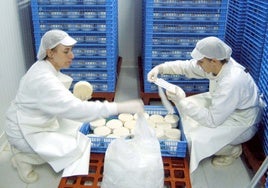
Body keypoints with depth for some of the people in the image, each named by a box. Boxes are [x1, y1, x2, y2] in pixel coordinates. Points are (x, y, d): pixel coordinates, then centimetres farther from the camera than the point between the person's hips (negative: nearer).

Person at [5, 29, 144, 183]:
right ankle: (24, 157, -2)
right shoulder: (44, 79, -32)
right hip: (26, 132, -9)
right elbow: (75, 109, -41)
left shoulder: (45, 68, -1)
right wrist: (122, 107, -44)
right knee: (80, 145, -16)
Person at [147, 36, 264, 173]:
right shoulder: (219, 63, -18)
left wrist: (182, 101, -32)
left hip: (241, 121, -8)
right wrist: (160, 68, -18)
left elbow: (212, 120, -33)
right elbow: (187, 66, -5)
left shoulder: (231, 82, -40)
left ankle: (232, 149, 9)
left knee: (198, 138, -19)